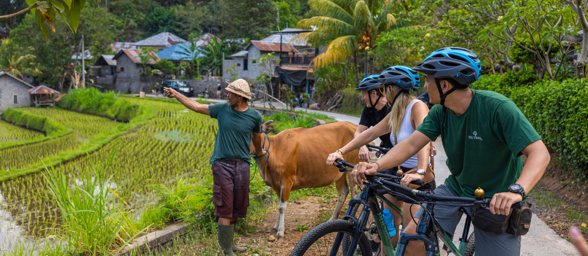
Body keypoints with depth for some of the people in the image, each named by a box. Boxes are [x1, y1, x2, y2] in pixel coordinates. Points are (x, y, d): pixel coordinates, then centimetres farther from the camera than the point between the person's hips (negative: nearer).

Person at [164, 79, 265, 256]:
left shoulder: (254, 116, 0)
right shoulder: (222, 109, 1)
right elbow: (196, 107, 11)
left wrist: (259, 152, 36)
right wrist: (176, 94, 11)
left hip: (242, 165, 1)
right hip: (222, 164, -1)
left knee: (237, 208, 9)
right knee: (225, 209, -5)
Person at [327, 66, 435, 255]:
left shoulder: (417, 107, -19)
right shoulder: (395, 113, 8)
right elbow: (370, 134, 7)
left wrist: (420, 172, -49)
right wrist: (341, 152, -2)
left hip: (417, 181, -9)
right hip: (397, 172, 9)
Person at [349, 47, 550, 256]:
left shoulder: (497, 108, -25)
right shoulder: (440, 112, -6)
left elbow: (539, 153, -30)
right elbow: (412, 143, -12)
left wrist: (516, 190, -47)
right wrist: (376, 165, -30)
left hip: (496, 201, -4)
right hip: (457, 188, 4)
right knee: (412, 238, -12)